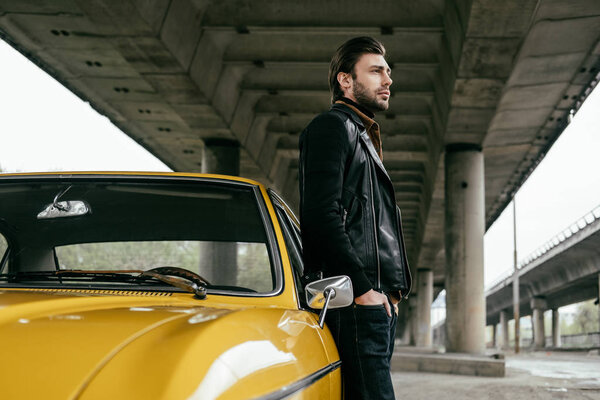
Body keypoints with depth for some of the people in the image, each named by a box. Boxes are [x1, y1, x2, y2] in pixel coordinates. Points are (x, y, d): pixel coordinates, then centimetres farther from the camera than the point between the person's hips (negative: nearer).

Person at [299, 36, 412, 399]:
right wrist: (363, 287, -18)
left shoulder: (364, 139, 30)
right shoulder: (333, 127, -1)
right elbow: (321, 215, -15)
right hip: (358, 303, -10)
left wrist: (390, 294, 17)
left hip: (378, 302, 10)